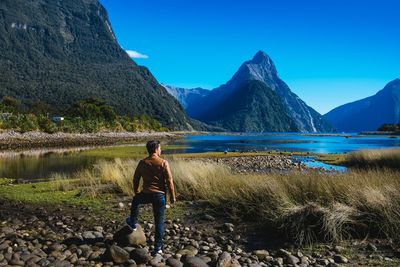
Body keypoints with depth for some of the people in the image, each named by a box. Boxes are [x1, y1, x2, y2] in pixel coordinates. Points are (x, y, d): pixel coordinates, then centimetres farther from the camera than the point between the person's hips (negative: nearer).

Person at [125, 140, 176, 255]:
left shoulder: (142, 163, -1)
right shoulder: (163, 163, -11)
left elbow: (136, 179, 8)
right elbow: (169, 181, -12)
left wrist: (136, 191, 25)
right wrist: (172, 196, -2)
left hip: (146, 194, 2)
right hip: (160, 195, -2)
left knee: (135, 201, 36)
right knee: (159, 221, 7)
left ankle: (133, 223, 47)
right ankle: (158, 247, 12)